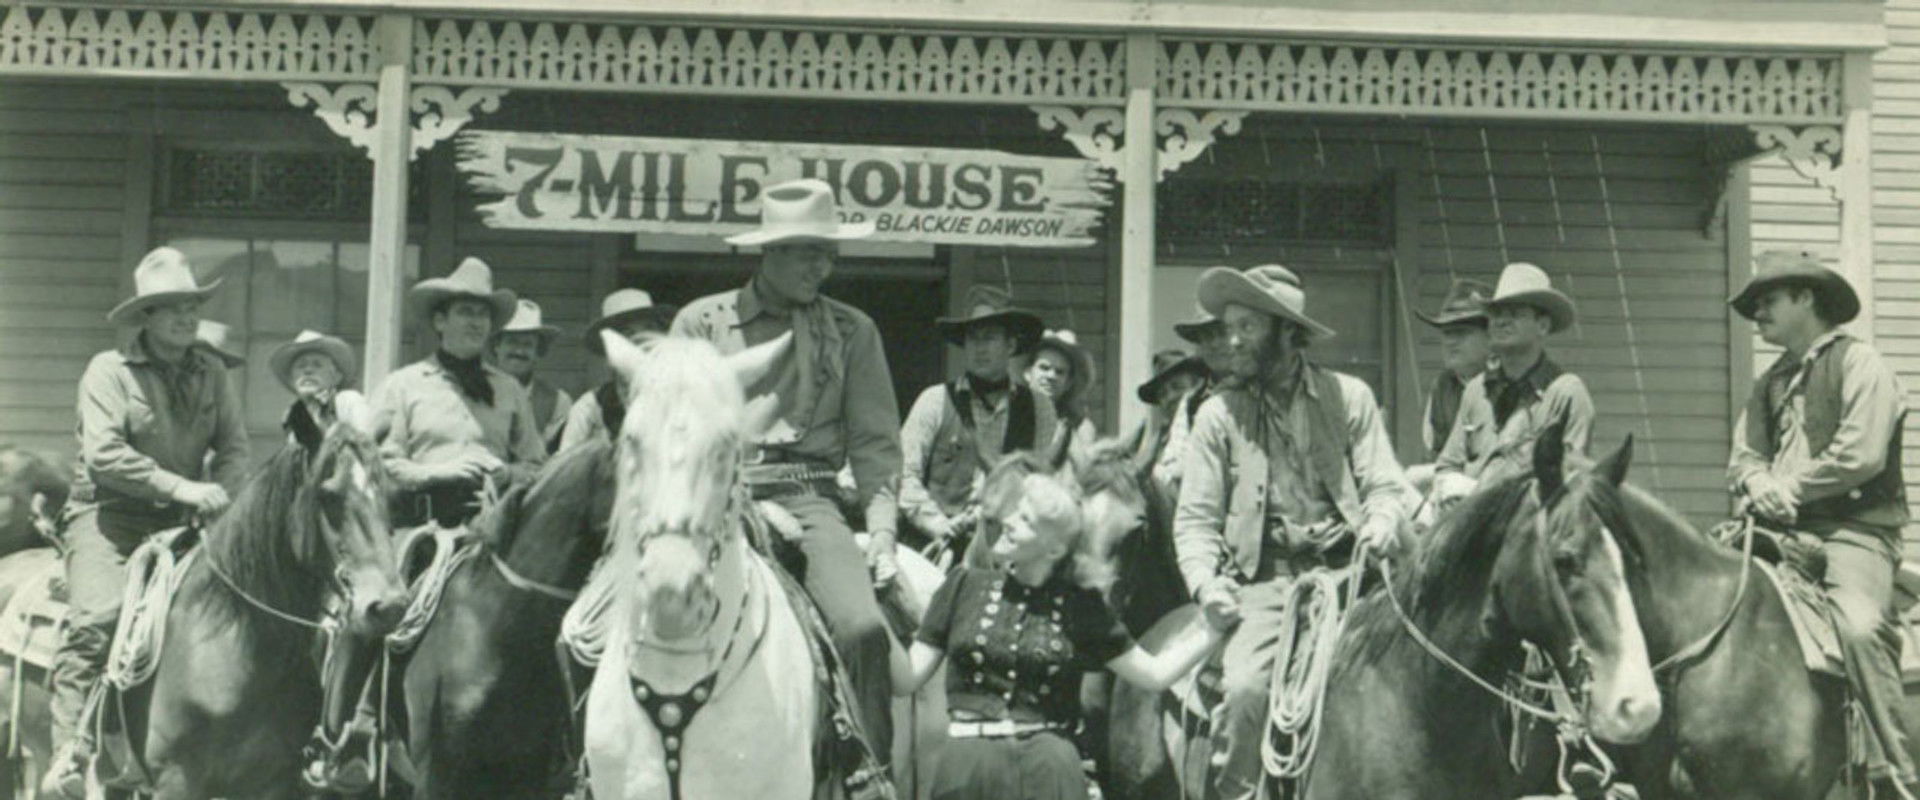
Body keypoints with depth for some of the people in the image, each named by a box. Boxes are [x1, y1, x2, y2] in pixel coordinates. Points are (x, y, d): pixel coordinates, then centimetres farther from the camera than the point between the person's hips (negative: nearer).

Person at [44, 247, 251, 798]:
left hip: (184, 523, 4)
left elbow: (234, 448, 9)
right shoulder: (109, 370, -2)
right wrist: (180, 486, -21)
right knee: (97, 615, -25)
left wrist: (218, 494, -12)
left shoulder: (212, 372, 12)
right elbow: (104, 454, -14)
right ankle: (71, 748, -24)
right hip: (108, 513, -4)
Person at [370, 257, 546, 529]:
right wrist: (438, 472, -8)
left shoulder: (509, 389, 20)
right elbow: (379, 464, 3)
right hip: (424, 522, -2)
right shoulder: (401, 384, 10)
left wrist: (508, 474, 1)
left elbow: (536, 466, 20)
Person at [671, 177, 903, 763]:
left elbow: (875, 442, 10)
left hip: (810, 500, 1)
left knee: (863, 627, -22)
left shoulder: (851, 331, 15)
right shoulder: (702, 322, 13)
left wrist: (882, 528, -3)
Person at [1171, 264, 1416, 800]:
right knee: (1244, 686, -24)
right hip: (1265, 580, -1)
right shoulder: (1219, 415, 10)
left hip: (1347, 572, 1)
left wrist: (1381, 525, -13)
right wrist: (1206, 582, -9)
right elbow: (1196, 517, 8)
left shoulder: (1350, 397, 11)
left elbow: (1387, 486, 9)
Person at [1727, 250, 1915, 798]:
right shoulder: (1771, 383, 23)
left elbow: (1861, 455, -12)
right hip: (1780, 529, 7)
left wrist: (1790, 486, -9)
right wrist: (1758, 483, -6)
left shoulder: (1860, 363, 0)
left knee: (1861, 626, -32)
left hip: (1854, 529, -7)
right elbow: (1743, 454, 17)